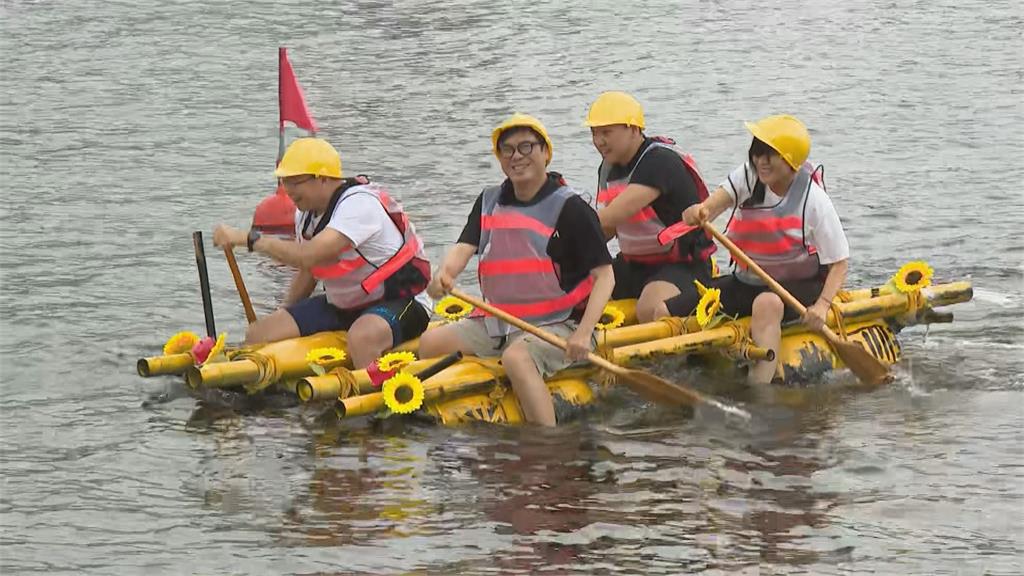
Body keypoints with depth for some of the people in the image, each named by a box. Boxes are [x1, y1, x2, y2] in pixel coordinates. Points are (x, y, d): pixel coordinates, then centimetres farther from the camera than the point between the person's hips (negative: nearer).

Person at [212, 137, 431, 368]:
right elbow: (307, 272, 17)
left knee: (362, 337, -43)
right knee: (258, 334, -5)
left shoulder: (359, 204, -25)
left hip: (395, 302, -9)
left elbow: (308, 256, -36)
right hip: (340, 306, 9)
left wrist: (248, 238, -32)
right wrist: (284, 319, 10)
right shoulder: (307, 211, 4)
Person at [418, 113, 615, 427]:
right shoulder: (489, 202, 11)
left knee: (516, 358, -35)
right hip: (497, 324, 7)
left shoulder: (570, 208, -8)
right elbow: (464, 248, 0)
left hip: (557, 325, -7)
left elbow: (604, 275, -10)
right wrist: (444, 273, -26)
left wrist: (583, 333, -24)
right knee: (431, 343, -4)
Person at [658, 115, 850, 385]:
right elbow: (716, 202, -19)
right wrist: (700, 212, -44)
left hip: (798, 287, -6)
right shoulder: (748, 177, -1)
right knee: (661, 314, -9)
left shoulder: (813, 200, -12)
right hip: (746, 282, 6)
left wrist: (822, 305, -27)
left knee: (766, 304, -42)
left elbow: (839, 263, -10)